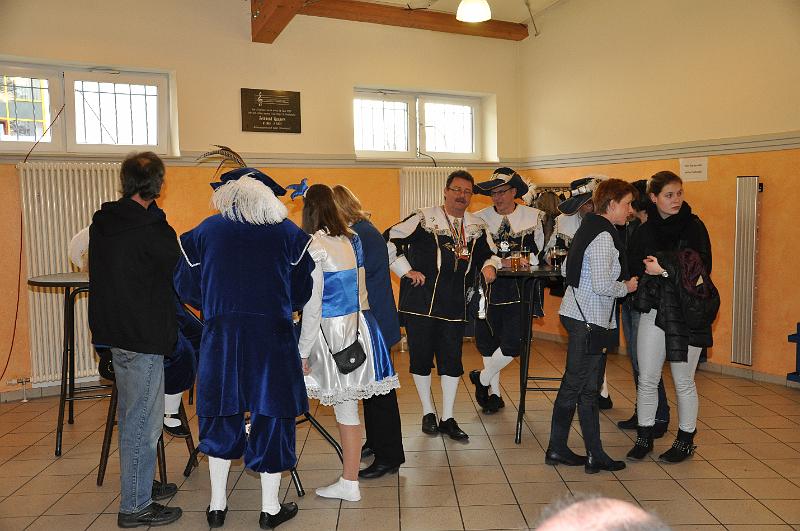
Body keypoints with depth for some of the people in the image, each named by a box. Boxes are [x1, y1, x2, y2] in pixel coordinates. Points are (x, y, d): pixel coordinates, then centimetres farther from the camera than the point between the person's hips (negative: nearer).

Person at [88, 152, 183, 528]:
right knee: (143, 422, 1)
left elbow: (98, 271, 15)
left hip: (113, 332, 9)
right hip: (143, 338, -9)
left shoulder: (101, 223, 5)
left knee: (130, 417, 20)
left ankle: (139, 485, 35)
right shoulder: (152, 229, -19)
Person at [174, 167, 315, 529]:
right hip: (273, 336, -1)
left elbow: (186, 287, 8)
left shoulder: (205, 231, 4)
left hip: (220, 336, 2)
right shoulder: (288, 233, 2)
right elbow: (302, 291, 5)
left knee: (222, 417, 15)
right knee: (271, 416, 8)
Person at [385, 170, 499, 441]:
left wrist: (489, 266, 1)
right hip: (420, 302, -3)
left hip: (455, 305, 3)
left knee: (452, 360, 6)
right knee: (421, 356, 6)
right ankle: (428, 413, 25)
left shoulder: (477, 227, 11)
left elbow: (489, 254, 24)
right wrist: (406, 270, -7)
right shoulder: (423, 219, -4)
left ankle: (447, 418, 20)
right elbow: (388, 240, -5)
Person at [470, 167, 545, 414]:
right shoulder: (479, 218, 3)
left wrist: (527, 260, -12)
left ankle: (482, 378, 19)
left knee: (512, 343, -9)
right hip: (488, 287, 1)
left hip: (519, 290, -1)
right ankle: (495, 393, 28)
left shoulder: (534, 217, 3)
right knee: (488, 341, 8)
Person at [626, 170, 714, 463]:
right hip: (654, 310, 2)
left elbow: (702, 268, -10)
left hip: (686, 313, -2)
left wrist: (664, 268, -20)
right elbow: (636, 268, -1)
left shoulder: (694, 226, -2)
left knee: (683, 382, 8)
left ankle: (686, 441, 24)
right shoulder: (644, 231, 5)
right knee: (647, 379, 6)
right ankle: (644, 437, 21)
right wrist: (671, 269, -15)